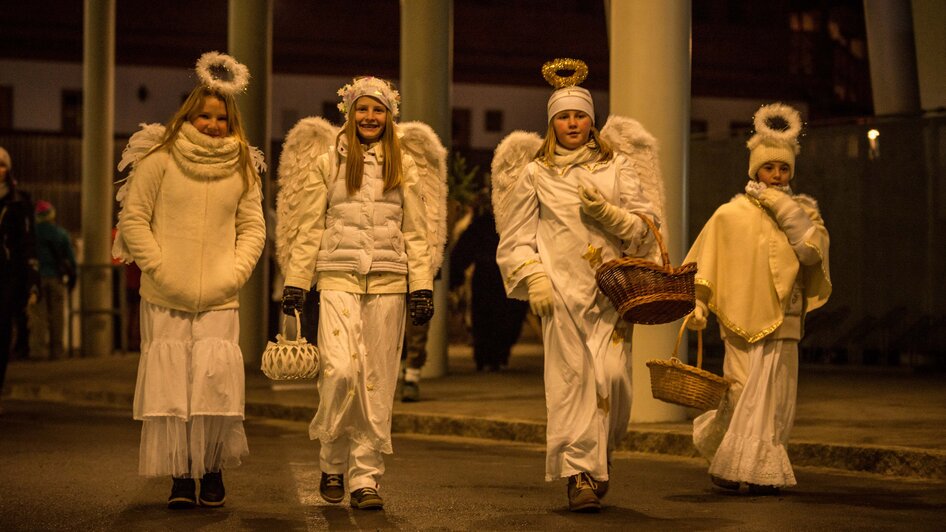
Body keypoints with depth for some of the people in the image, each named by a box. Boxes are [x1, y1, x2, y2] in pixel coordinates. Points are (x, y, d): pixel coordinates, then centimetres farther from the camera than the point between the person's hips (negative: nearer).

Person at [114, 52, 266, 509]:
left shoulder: (242, 168, 10)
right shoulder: (159, 158, 2)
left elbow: (253, 226, 14)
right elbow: (133, 217, 2)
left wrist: (236, 272, 0)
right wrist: (158, 266, -7)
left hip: (219, 299, 1)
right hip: (165, 297, -1)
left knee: (217, 381, -9)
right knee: (170, 381, -3)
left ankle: (213, 471, 5)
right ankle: (181, 476, 5)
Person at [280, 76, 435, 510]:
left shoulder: (404, 167, 12)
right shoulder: (328, 164, 9)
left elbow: (415, 233, 11)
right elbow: (309, 230, 8)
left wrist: (422, 287, 3)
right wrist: (295, 284, 1)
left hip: (387, 282, 2)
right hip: (338, 279, -2)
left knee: (377, 382, 1)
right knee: (340, 370, -16)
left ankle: (366, 477, 8)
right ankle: (332, 463, 4)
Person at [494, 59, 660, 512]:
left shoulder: (616, 168, 13)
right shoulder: (536, 175, 11)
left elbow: (646, 228, 10)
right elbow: (515, 238, 10)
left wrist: (607, 211, -7)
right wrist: (533, 278, -4)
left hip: (612, 288, 1)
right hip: (562, 291, -1)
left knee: (613, 377, -9)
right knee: (572, 378, -7)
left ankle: (600, 455, 16)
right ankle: (579, 474, -5)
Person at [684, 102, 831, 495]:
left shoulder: (802, 211, 10)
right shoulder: (731, 215, 3)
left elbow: (813, 251, -8)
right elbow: (703, 263, 3)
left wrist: (785, 209, -10)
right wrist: (697, 304, -8)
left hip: (782, 320, 2)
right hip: (740, 319, -2)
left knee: (773, 400, 1)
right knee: (742, 393, -8)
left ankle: (756, 471, 14)